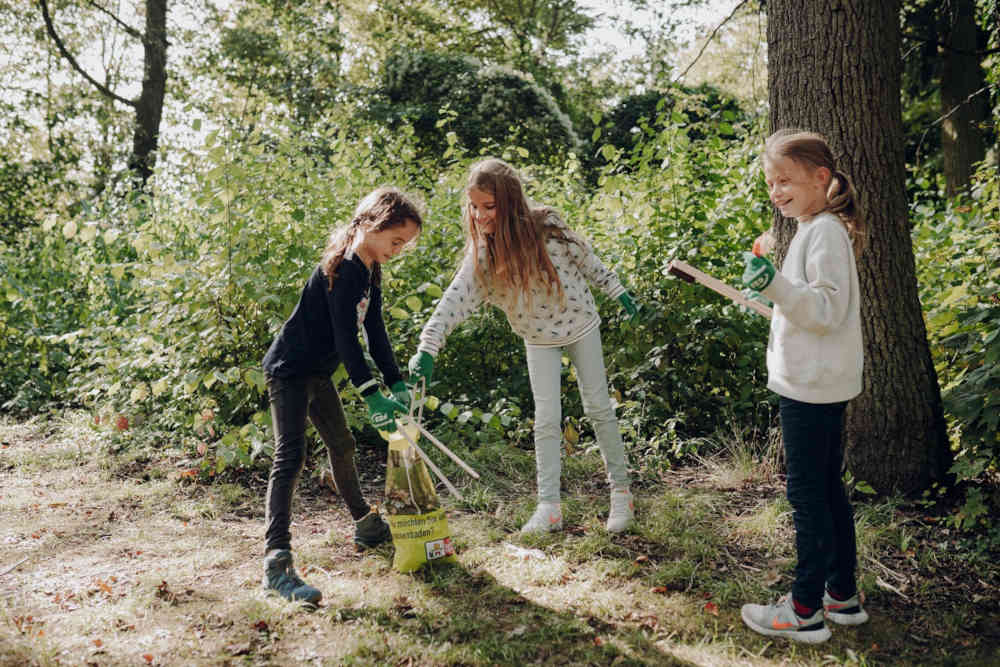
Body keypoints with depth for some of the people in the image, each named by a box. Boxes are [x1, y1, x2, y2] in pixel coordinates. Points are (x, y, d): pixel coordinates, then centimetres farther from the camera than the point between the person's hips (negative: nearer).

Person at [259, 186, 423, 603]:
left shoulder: (370, 271, 6)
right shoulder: (342, 270, -23)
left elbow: (374, 332, 9)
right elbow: (345, 337, -28)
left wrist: (397, 383, 4)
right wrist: (372, 395, -30)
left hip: (316, 372, 10)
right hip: (290, 370, -10)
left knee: (342, 447, 21)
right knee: (290, 457, -18)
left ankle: (367, 526, 39)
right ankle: (277, 561, -22)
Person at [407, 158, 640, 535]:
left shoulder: (547, 229, -23)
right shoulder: (481, 256, -20)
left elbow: (585, 258, -5)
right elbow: (455, 300, -28)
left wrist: (616, 290, 5)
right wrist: (427, 348, -39)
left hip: (580, 324, -1)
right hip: (539, 339, 1)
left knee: (599, 408, 4)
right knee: (546, 419, -3)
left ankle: (621, 490, 18)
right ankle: (549, 508, 3)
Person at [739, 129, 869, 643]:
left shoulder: (824, 232, -16)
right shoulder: (817, 229, 15)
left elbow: (828, 308, -24)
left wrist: (777, 285, -35)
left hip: (811, 388, -10)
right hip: (816, 383, 10)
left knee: (807, 494, -3)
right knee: (827, 490, 15)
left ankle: (806, 610, 7)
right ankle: (842, 596, 26)